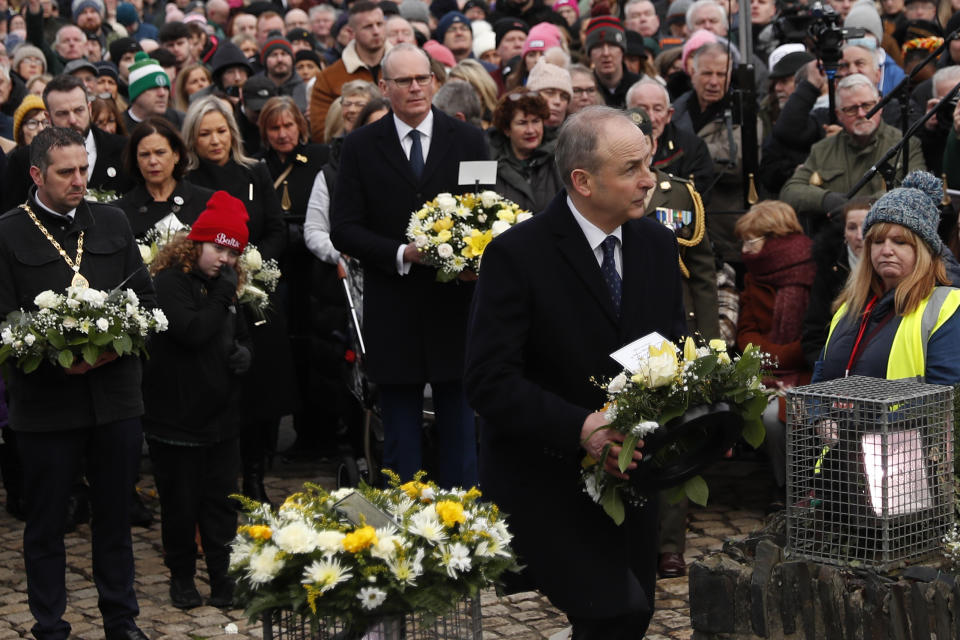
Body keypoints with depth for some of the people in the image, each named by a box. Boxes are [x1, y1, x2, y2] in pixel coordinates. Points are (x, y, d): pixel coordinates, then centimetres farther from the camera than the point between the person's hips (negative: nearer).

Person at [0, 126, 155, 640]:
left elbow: (146, 297, 10)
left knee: (115, 515, 13)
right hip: (46, 400, -3)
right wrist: (54, 360, -20)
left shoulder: (112, 223, 9)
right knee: (46, 521, 8)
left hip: (115, 395, 3)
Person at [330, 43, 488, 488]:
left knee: (459, 428, 8)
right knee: (400, 433, 8)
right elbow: (344, 230, -3)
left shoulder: (468, 140, 4)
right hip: (394, 313, 0)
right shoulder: (361, 147, 2)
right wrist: (403, 253, -16)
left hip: (455, 307, 0)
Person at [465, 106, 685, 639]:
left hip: (630, 473, 7)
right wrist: (581, 427, -31)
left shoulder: (657, 244, 5)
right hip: (548, 488, -6)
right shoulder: (517, 254, -15)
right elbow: (489, 382, -19)